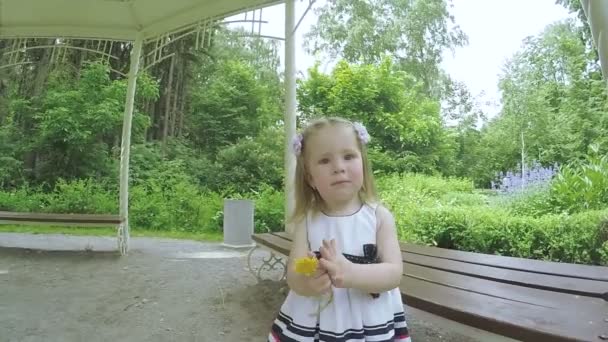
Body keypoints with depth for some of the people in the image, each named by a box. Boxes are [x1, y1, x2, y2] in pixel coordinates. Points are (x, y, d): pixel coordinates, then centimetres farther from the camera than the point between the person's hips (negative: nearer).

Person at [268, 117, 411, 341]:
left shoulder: (379, 216, -10)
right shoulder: (307, 219, -7)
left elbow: (394, 273, -16)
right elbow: (293, 275, -12)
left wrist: (349, 273, -34)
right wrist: (307, 282, -35)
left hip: (372, 323, 0)